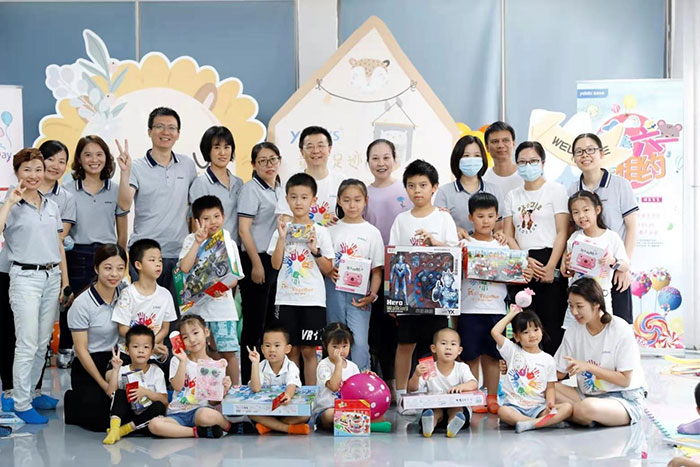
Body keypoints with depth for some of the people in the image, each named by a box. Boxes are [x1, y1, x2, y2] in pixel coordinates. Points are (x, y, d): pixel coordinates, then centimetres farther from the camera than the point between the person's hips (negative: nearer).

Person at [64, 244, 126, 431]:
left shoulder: (124, 293, -2)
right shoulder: (81, 305, -16)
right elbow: (81, 349, -12)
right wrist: (104, 385, -12)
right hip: (88, 366, -4)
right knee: (101, 420, -17)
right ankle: (73, 401, 14)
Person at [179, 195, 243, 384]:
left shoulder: (229, 243, 6)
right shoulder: (191, 241, 2)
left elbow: (235, 277, 5)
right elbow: (184, 268, -14)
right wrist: (198, 242, -14)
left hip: (222, 304, 0)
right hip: (196, 304, 0)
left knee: (228, 352, -4)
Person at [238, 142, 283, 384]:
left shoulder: (281, 191, 15)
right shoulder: (251, 189, -8)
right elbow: (244, 230, -14)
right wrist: (256, 264, -17)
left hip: (278, 261, 8)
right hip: (257, 259, -8)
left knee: (272, 322, 11)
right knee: (255, 323, -4)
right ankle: (248, 379, 3)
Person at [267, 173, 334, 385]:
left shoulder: (320, 232, 3)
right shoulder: (282, 229, 6)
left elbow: (327, 268, 2)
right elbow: (275, 264, -1)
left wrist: (315, 250, -12)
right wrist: (282, 238, -9)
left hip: (313, 299, -1)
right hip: (286, 298, 1)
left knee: (308, 350, 1)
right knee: (290, 350, 6)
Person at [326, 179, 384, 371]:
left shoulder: (372, 232, 3)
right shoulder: (332, 229, 7)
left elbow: (377, 270, 2)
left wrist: (372, 295, -12)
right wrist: (329, 271, -12)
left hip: (359, 294, -2)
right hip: (334, 291, 2)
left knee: (359, 342, -12)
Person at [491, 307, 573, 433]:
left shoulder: (548, 360, 10)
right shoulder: (513, 351, 7)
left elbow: (550, 388, 10)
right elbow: (495, 332, -5)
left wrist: (550, 403, -11)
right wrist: (512, 313, 6)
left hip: (538, 407, 2)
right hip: (515, 406, -2)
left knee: (567, 407, -23)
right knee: (503, 411, -36)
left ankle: (529, 424, -35)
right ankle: (549, 422, -30)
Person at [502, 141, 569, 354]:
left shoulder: (556, 190, 4)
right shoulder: (512, 196, 16)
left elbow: (562, 233, -4)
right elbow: (508, 236, 8)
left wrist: (551, 267, -15)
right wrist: (525, 260, -9)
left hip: (548, 264, -4)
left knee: (550, 325, -6)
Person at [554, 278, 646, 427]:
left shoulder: (620, 330, -13)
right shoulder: (573, 333, 2)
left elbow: (624, 380, -12)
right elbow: (558, 374, 3)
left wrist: (588, 367, -20)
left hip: (625, 399, -5)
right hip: (587, 395, 5)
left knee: (588, 406, -38)